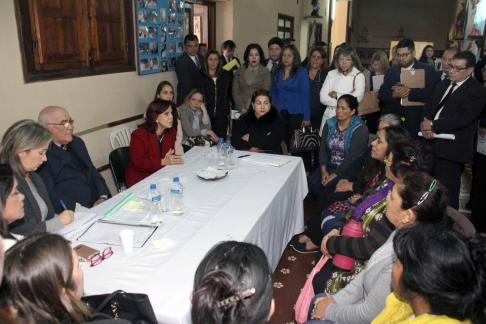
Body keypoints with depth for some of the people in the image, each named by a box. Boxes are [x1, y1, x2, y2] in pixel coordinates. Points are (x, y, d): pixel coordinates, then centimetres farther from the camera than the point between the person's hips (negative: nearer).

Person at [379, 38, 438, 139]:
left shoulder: (427, 70, 2)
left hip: (414, 121, -3)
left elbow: (430, 93, -11)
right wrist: (394, 94, -14)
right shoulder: (390, 72, 14)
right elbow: (381, 95, 5)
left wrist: (408, 91, -15)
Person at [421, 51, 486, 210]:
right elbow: (429, 105, 14)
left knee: (448, 190, 1)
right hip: (433, 142, 7)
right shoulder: (444, 84, 16)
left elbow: (462, 118, -20)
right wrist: (426, 123, -7)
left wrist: (433, 125, -18)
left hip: (452, 149, -7)